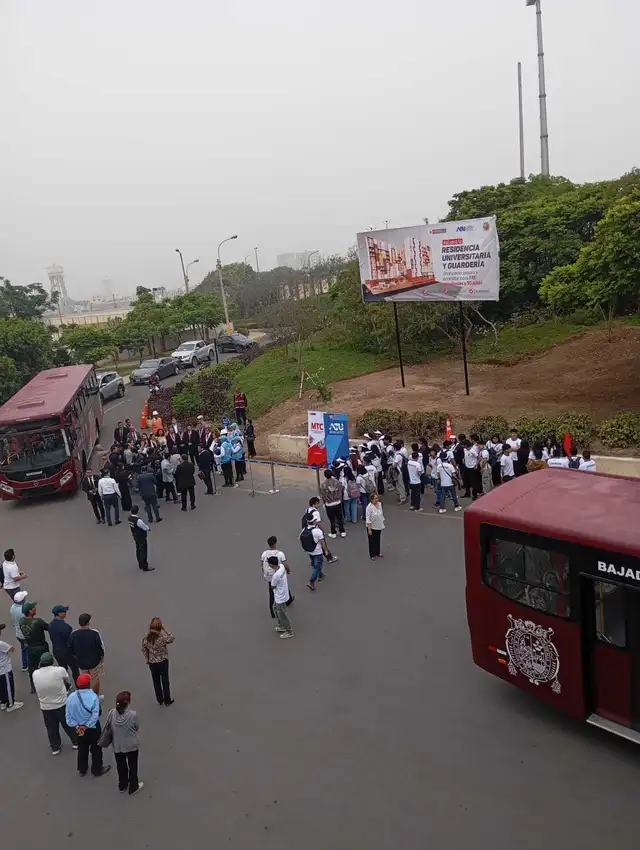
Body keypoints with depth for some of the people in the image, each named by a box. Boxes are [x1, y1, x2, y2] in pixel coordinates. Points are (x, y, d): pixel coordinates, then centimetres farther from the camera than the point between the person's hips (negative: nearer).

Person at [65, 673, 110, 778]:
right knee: (96, 749, 17)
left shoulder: (71, 697, -13)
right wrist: (86, 726, -15)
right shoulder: (93, 696, -25)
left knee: (82, 749, 25)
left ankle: (82, 770, 42)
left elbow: (68, 715, -10)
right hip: (93, 728, -4)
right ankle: (97, 770, 32)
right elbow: (95, 715, -25)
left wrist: (76, 726, -8)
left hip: (78, 728, 4)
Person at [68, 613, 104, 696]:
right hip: (94, 661, -3)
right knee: (95, 680, 18)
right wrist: (102, 657, 4)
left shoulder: (73, 634, -14)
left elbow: (71, 648, -1)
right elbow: (100, 647, -16)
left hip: (81, 662, 3)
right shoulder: (95, 633, -25)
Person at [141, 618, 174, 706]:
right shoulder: (163, 638, -29)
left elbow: (144, 650, -4)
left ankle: (160, 701, 35)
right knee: (165, 682, 17)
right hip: (163, 662, -3)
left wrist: (148, 660, 11)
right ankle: (167, 701, 31)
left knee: (156, 682, 20)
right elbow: (172, 638, -10)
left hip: (152, 663, 3)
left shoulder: (145, 638, -17)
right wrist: (165, 629, -17)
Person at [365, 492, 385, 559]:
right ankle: (372, 555, 20)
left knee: (378, 540, 19)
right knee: (372, 541, 7)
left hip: (379, 526, 6)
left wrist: (382, 523, 15)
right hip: (372, 527, -6)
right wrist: (369, 529, -21)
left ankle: (377, 553, 34)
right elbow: (368, 519, -21)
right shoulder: (369, 507, -23)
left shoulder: (379, 504, -1)